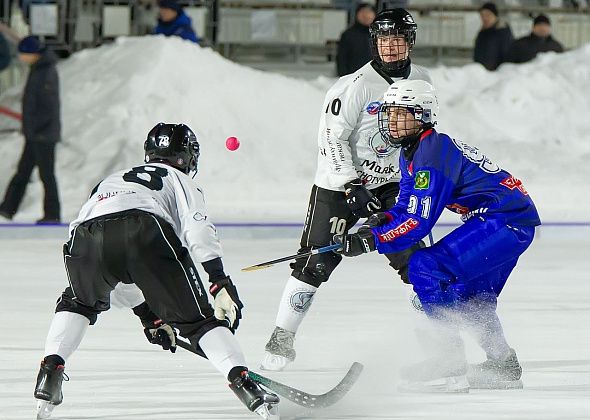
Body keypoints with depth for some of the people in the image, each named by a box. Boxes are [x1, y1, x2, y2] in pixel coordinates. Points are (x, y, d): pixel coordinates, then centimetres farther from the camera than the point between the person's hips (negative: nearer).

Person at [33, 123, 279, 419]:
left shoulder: (112, 181, 48)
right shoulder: (179, 181, 33)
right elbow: (197, 230, 8)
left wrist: (147, 314, 53)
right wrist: (220, 282, 2)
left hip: (85, 233, 4)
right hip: (147, 233, -4)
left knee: (78, 303, 32)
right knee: (196, 318, 5)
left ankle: (50, 372, 14)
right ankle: (242, 382, -11)